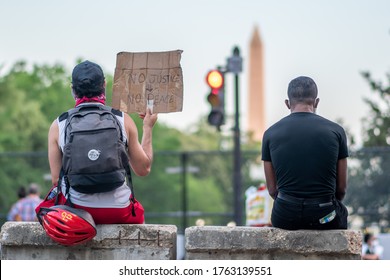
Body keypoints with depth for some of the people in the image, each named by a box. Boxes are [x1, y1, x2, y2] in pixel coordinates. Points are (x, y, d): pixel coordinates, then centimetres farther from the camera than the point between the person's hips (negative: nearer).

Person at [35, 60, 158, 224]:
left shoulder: (58, 125, -1)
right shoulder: (123, 120, -1)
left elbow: (56, 180, 2)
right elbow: (143, 169, 8)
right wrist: (148, 128, 20)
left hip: (75, 209, 0)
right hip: (118, 213, 0)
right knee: (138, 213, 35)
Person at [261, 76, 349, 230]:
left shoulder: (271, 133, 1)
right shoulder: (336, 131, -1)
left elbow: (272, 189, 5)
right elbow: (341, 188, 6)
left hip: (285, 217, 0)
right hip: (325, 217, 0)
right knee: (342, 212, 36)